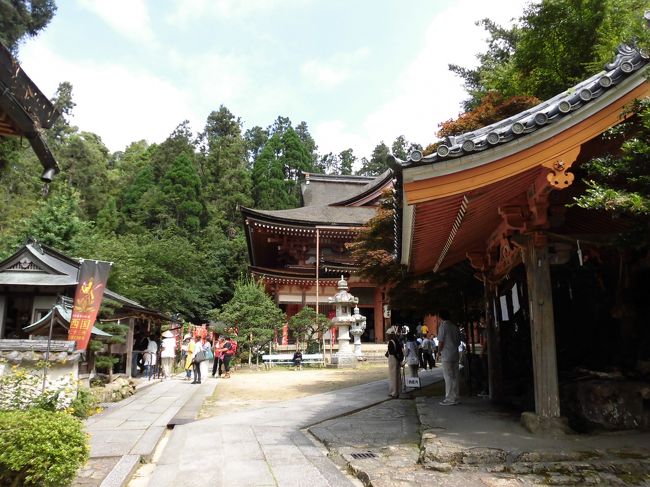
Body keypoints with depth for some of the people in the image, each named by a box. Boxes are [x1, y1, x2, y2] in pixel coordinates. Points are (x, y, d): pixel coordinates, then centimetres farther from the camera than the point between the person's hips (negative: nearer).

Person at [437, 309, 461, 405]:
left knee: (448, 377, -4)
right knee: (454, 377, 9)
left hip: (446, 355, -7)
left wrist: (439, 351, 3)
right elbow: (459, 341, 15)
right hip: (455, 355, 7)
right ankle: (454, 398, 14)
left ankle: (449, 399, -3)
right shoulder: (455, 326, 9)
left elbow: (441, 342, -12)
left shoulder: (443, 326, -11)